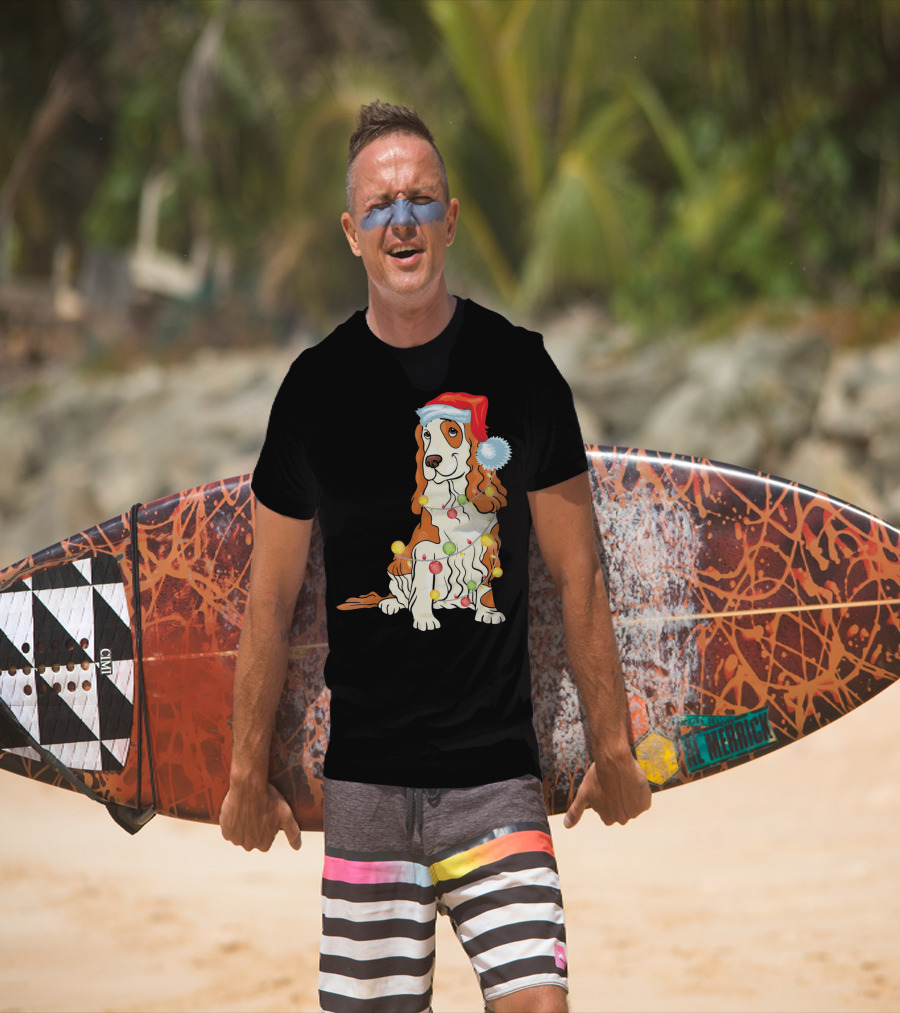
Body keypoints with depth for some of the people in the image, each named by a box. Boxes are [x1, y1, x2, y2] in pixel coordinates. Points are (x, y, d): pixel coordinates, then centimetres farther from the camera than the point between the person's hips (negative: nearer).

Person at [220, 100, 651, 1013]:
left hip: (498, 772, -1)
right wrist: (248, 772, 10)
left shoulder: (519, 369, 2)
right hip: (364, 777, 1)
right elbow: (271, 597, 9)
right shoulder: (318, 385, 3)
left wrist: (611, 747, 8)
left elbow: (577, 575, 7)